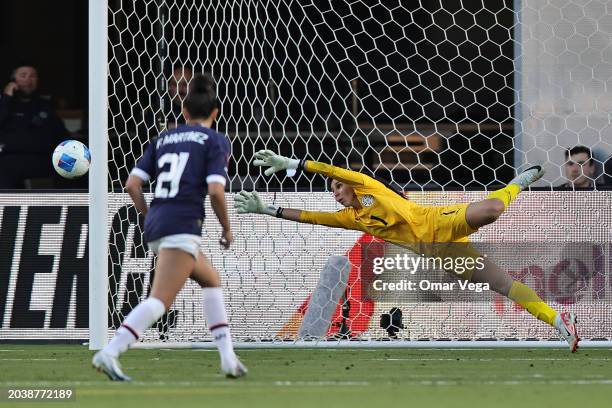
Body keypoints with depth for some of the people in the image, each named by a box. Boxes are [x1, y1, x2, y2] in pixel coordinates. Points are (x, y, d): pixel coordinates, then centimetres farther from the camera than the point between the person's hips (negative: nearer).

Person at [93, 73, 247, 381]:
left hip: (155, 225, 7)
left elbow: (132, 184, 9)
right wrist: (226, 228, 4)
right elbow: (215, 191, -10)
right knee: (159, 300, -14)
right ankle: (109, 353, -30)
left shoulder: (163, 139, 18)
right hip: (183, 226, -7)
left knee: (211, 280, 24)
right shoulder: (216, 141, 3)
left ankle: (228, 357, 19)